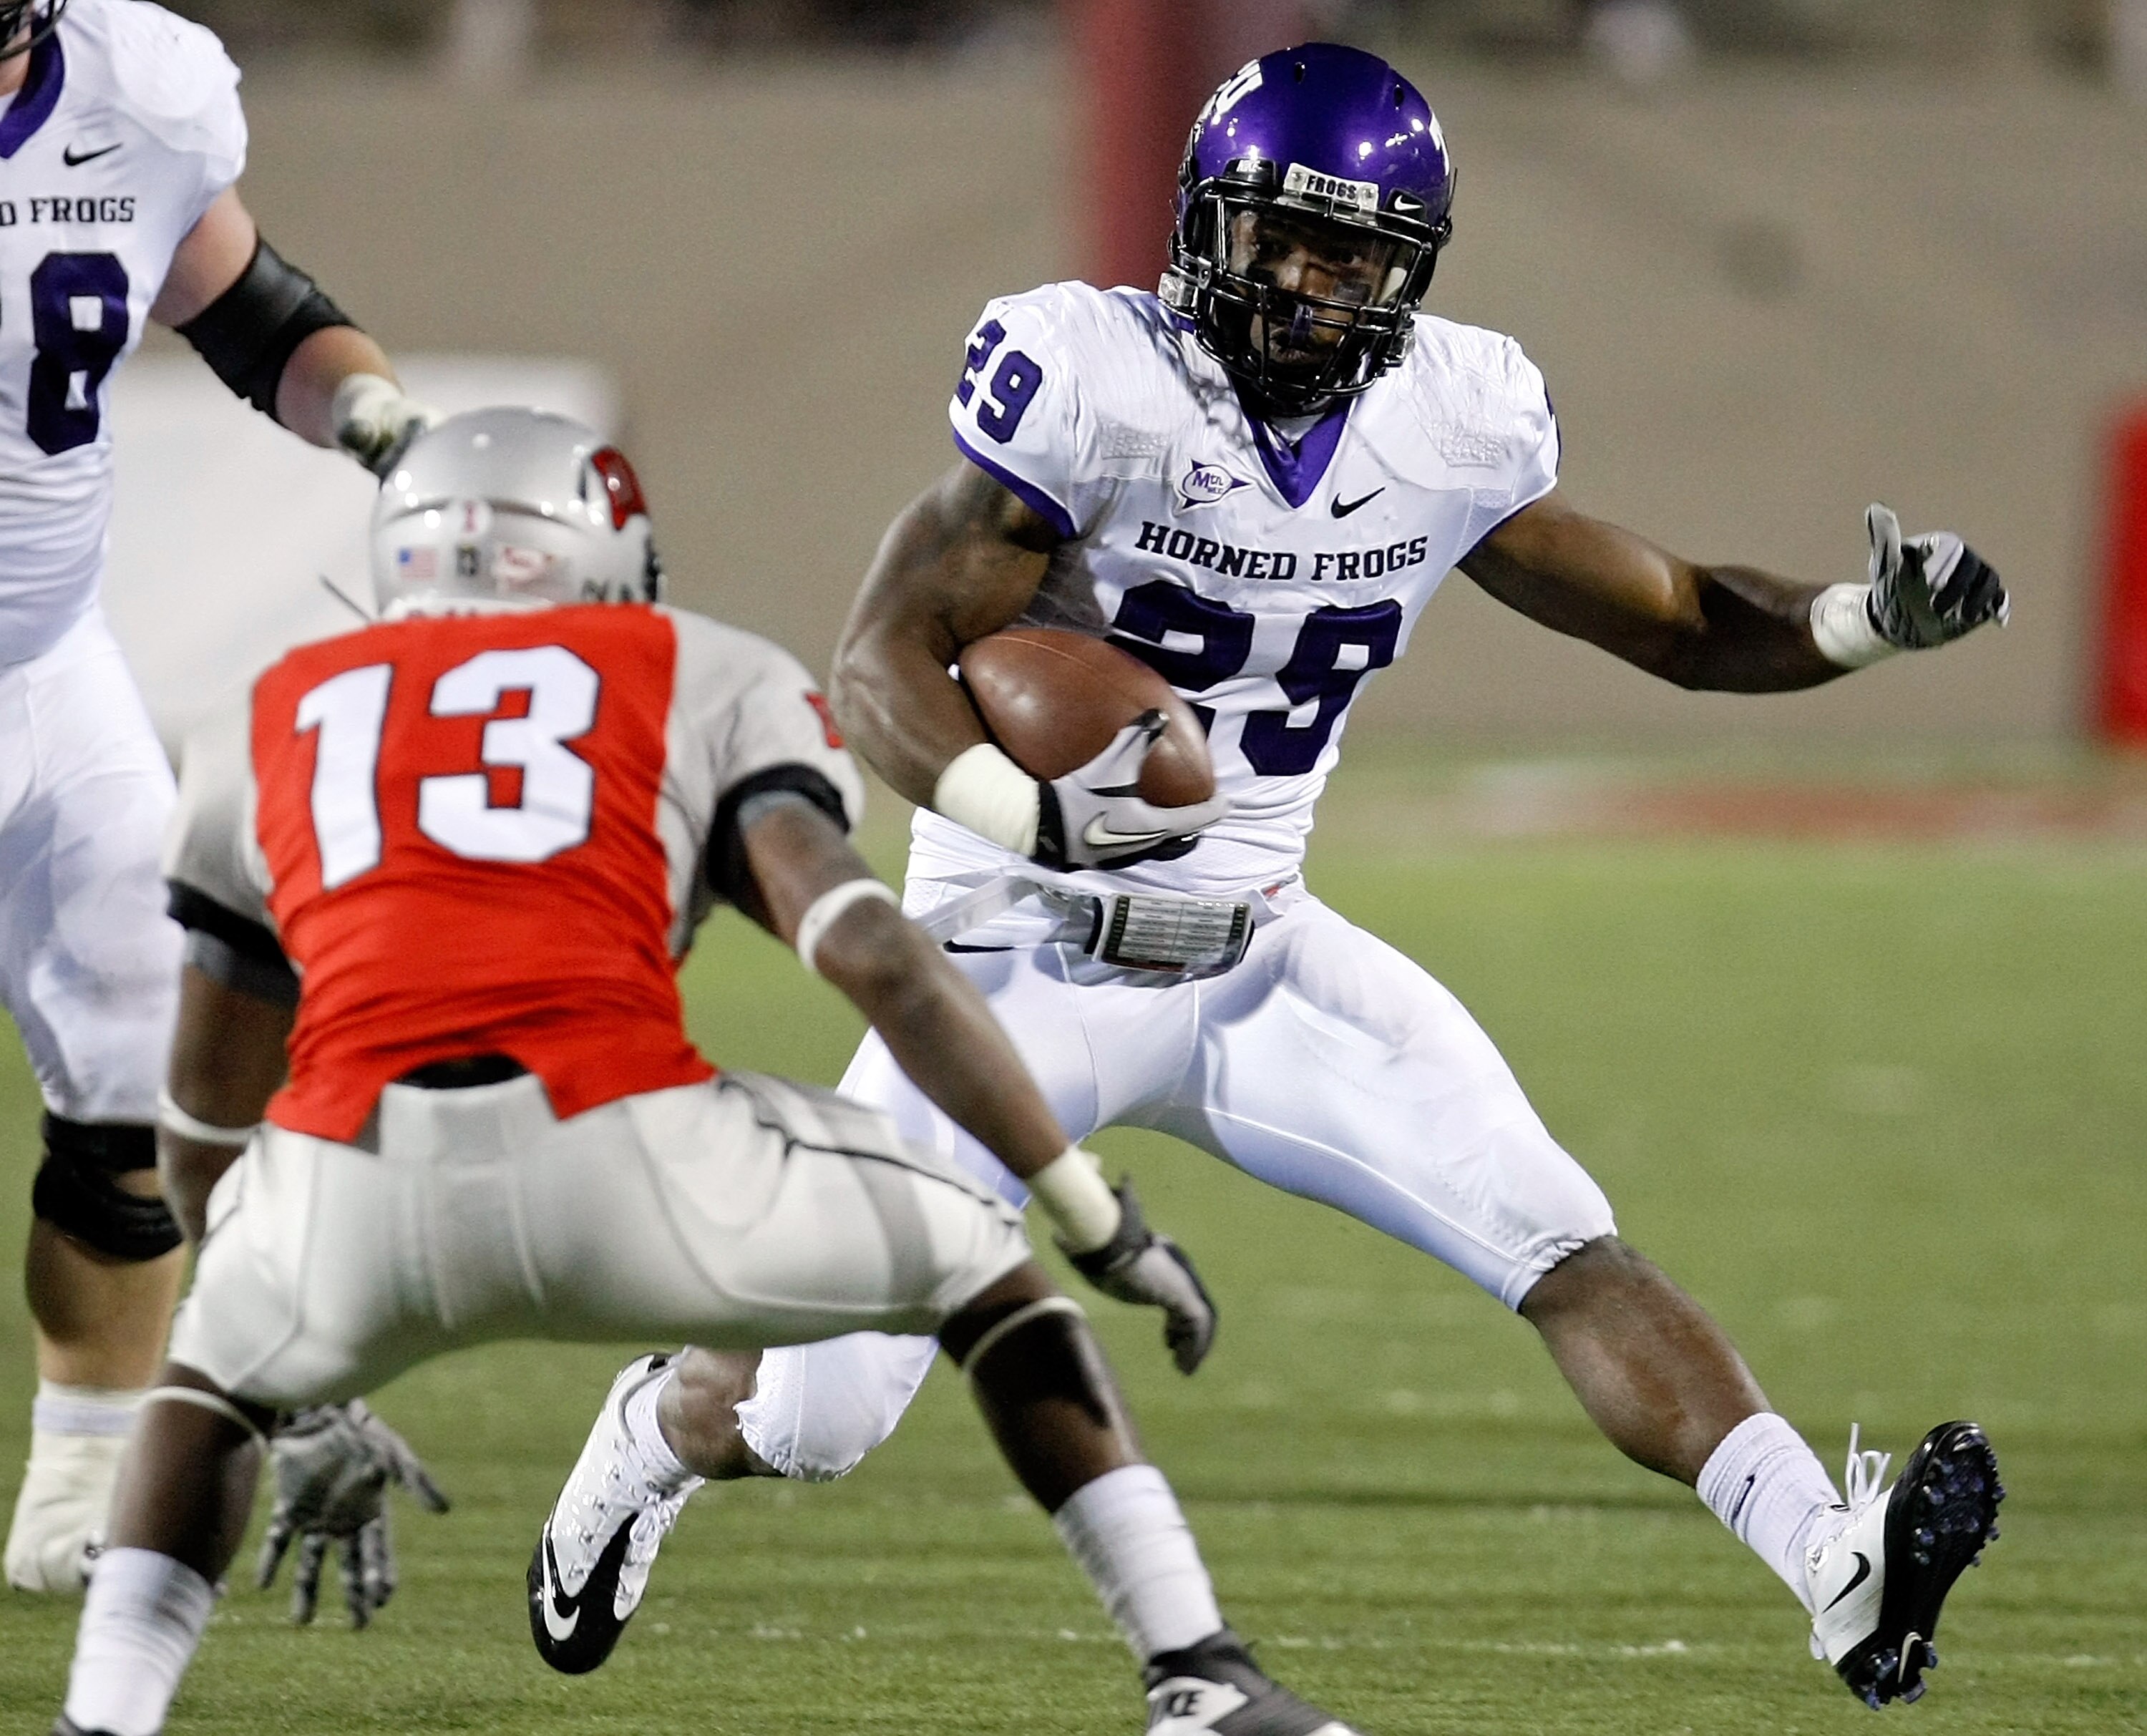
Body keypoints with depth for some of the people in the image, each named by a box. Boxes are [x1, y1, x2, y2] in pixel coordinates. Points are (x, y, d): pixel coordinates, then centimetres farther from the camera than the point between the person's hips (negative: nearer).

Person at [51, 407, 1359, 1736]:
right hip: (621, 1163, -2)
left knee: (218, 1381, 36)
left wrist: (311, 1415, 52)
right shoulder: (705, 685, 23)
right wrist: (1104, 1223, 11)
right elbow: (869, 952, 6)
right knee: (980, 1263, 25)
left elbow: (211, 1117, 38)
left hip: (355, 1182, 2)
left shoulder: (266, 728, 31)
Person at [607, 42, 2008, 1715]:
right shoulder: (1096, 385, -19)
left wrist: (1865, 623, -11)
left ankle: (1841, 1574, -28)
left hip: (1250, 964, 4)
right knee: (808, 1423, -1)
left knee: (1566, 1247, -17)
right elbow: (885, 662, -21)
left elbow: (1668, 620, 9)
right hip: (1029, 964, -4)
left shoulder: (1453, 428, -3)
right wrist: (1028, 812, -40)